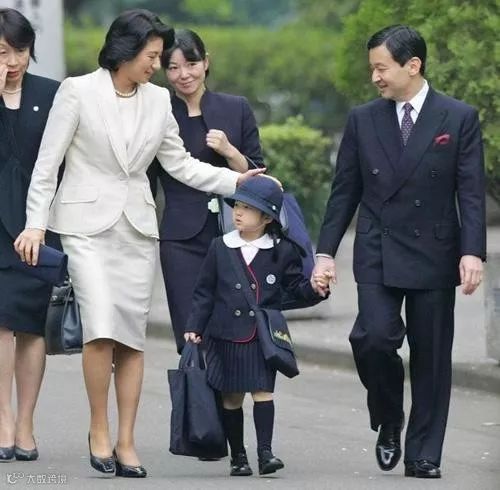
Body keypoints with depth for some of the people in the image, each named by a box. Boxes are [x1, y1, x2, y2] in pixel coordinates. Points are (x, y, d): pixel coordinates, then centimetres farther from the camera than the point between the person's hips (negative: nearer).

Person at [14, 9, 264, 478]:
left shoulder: (158, 100, 8)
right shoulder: (78, 92, -4)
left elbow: (180, 163, 13)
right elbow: (47, 163, -3)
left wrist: (235, 180, 1)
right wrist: (36, 224, -9)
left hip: (137, 225, 4)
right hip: (87, 223, -4)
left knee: (132, 335, 1)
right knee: (102, 327, -17)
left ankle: (125, 443, 7)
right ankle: (99, 430, 0)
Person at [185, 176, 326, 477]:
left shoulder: (282, 251, 0)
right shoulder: (220, 247, 4)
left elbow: (296, 285, 4)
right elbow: (204, 292, 7)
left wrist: (314, 287, -18)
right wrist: (194, 328, 3)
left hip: (264, 337, -2)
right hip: (226, 337, 2)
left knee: (263, 390, -9)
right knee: (231, 396, 6)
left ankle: (265, 451, -8)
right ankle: (238, 455, 14)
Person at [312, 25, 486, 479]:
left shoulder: (459, 118, -1)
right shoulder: (363, 120, 6)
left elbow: (471, 192, -4)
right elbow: (345, 190, 9)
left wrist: (472, 252, -15)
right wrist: (326, 251, 4)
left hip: (434, 254, -1)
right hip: (377, 254, 1)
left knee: (431, 357, 2)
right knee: (373, 338, -16)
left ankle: (423, 455, 12)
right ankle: (388, 424, 10)